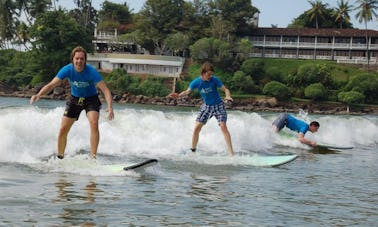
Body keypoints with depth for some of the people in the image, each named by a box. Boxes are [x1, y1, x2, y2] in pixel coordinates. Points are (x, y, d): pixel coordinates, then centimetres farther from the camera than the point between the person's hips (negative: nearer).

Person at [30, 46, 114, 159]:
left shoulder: (91, 71, -28)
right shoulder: (67, 70, -21)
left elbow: (105, 90, -31)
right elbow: (51, 85, -24)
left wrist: (109, 106, -47)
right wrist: (39, 94, -42)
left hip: (91, 99, -3)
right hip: (75, 99, 3)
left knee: (94, 124, -28)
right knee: (63, 129, 0)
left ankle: (93, 157, -26)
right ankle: (60, 157, 19)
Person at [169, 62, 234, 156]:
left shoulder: (214, 80, -17)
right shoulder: (196, 82, -12)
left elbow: (225, 89, -15)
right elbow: (187, 91, -5)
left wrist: (228, 96, -37)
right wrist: (178, 95, -26)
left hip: (218, 105, -3)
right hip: (206, 106, 3)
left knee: (223, 126, -18)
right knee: (197, 127, -4)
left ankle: (231, 153, -16)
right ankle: (193, 150, 12)